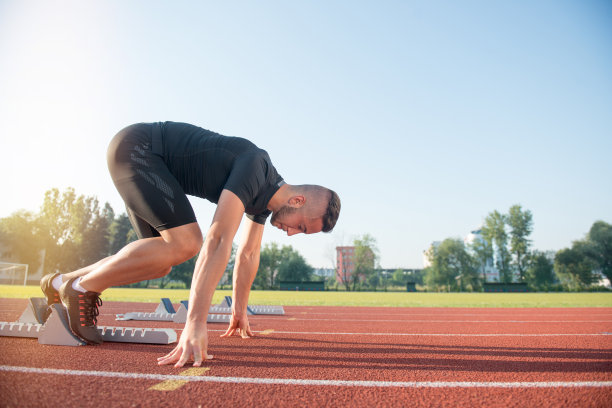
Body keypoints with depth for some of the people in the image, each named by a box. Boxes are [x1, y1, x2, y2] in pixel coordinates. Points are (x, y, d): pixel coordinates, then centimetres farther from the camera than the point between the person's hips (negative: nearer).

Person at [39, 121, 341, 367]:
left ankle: (62, 283, 14)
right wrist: (195, 324, -42)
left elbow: (248, 254, 11)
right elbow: (219, 241, -38)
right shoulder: (254, 168, -27)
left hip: (147, 162, 9)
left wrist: (239, 312, 16)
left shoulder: (267, 197, 2)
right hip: (136, 145, -9)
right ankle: (81, 288, -9)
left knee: (161, 262, 5)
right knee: (185, 243, -23)